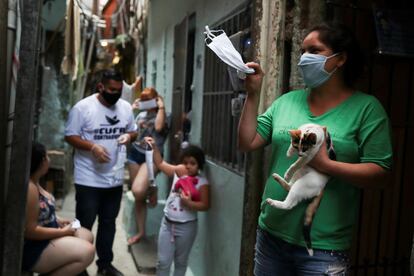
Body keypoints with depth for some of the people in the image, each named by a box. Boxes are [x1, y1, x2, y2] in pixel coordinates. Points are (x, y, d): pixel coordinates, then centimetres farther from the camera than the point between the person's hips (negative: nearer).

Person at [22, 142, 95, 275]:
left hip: (41, 235, 11)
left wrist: (58, 220, 7)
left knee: (87, 236, 14)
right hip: (31, 247, -11)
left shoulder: (34, 182, 5)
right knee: (87, 251, -18)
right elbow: (30, 231, -27)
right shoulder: (29, 188, -27)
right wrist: (62, 232, -17)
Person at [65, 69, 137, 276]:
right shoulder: (82, 107, -12)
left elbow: (132, 131, 14)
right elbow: (70, 136, -10)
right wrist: (92, 147, -25)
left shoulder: (126, 107, 4)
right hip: (89, 180, -5)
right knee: (84, 225, 6)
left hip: (115, 179, 5)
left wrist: (128, 136, -10)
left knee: (109, 222, 18)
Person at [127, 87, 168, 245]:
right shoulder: (141, 114, 13)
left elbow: (158, 127, -26)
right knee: (138, 197, 7)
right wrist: (131, 108, 8)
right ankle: (141, 231, 19)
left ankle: (152, 190, 10)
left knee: (138, 191, -27)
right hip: (134, 153, 6)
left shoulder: (163, 115, -4)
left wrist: (161, 107, -16)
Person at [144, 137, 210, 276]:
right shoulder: (178, 172, -1)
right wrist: (155, 147, 4)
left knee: (181, 262, 15)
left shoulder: (202, 183, -13)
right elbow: (160, 163, 11)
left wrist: (189, 203, -28)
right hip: (167, 222, 4)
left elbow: (205, 205, -14)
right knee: (163, 261, 8)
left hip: (186, 226, -3)